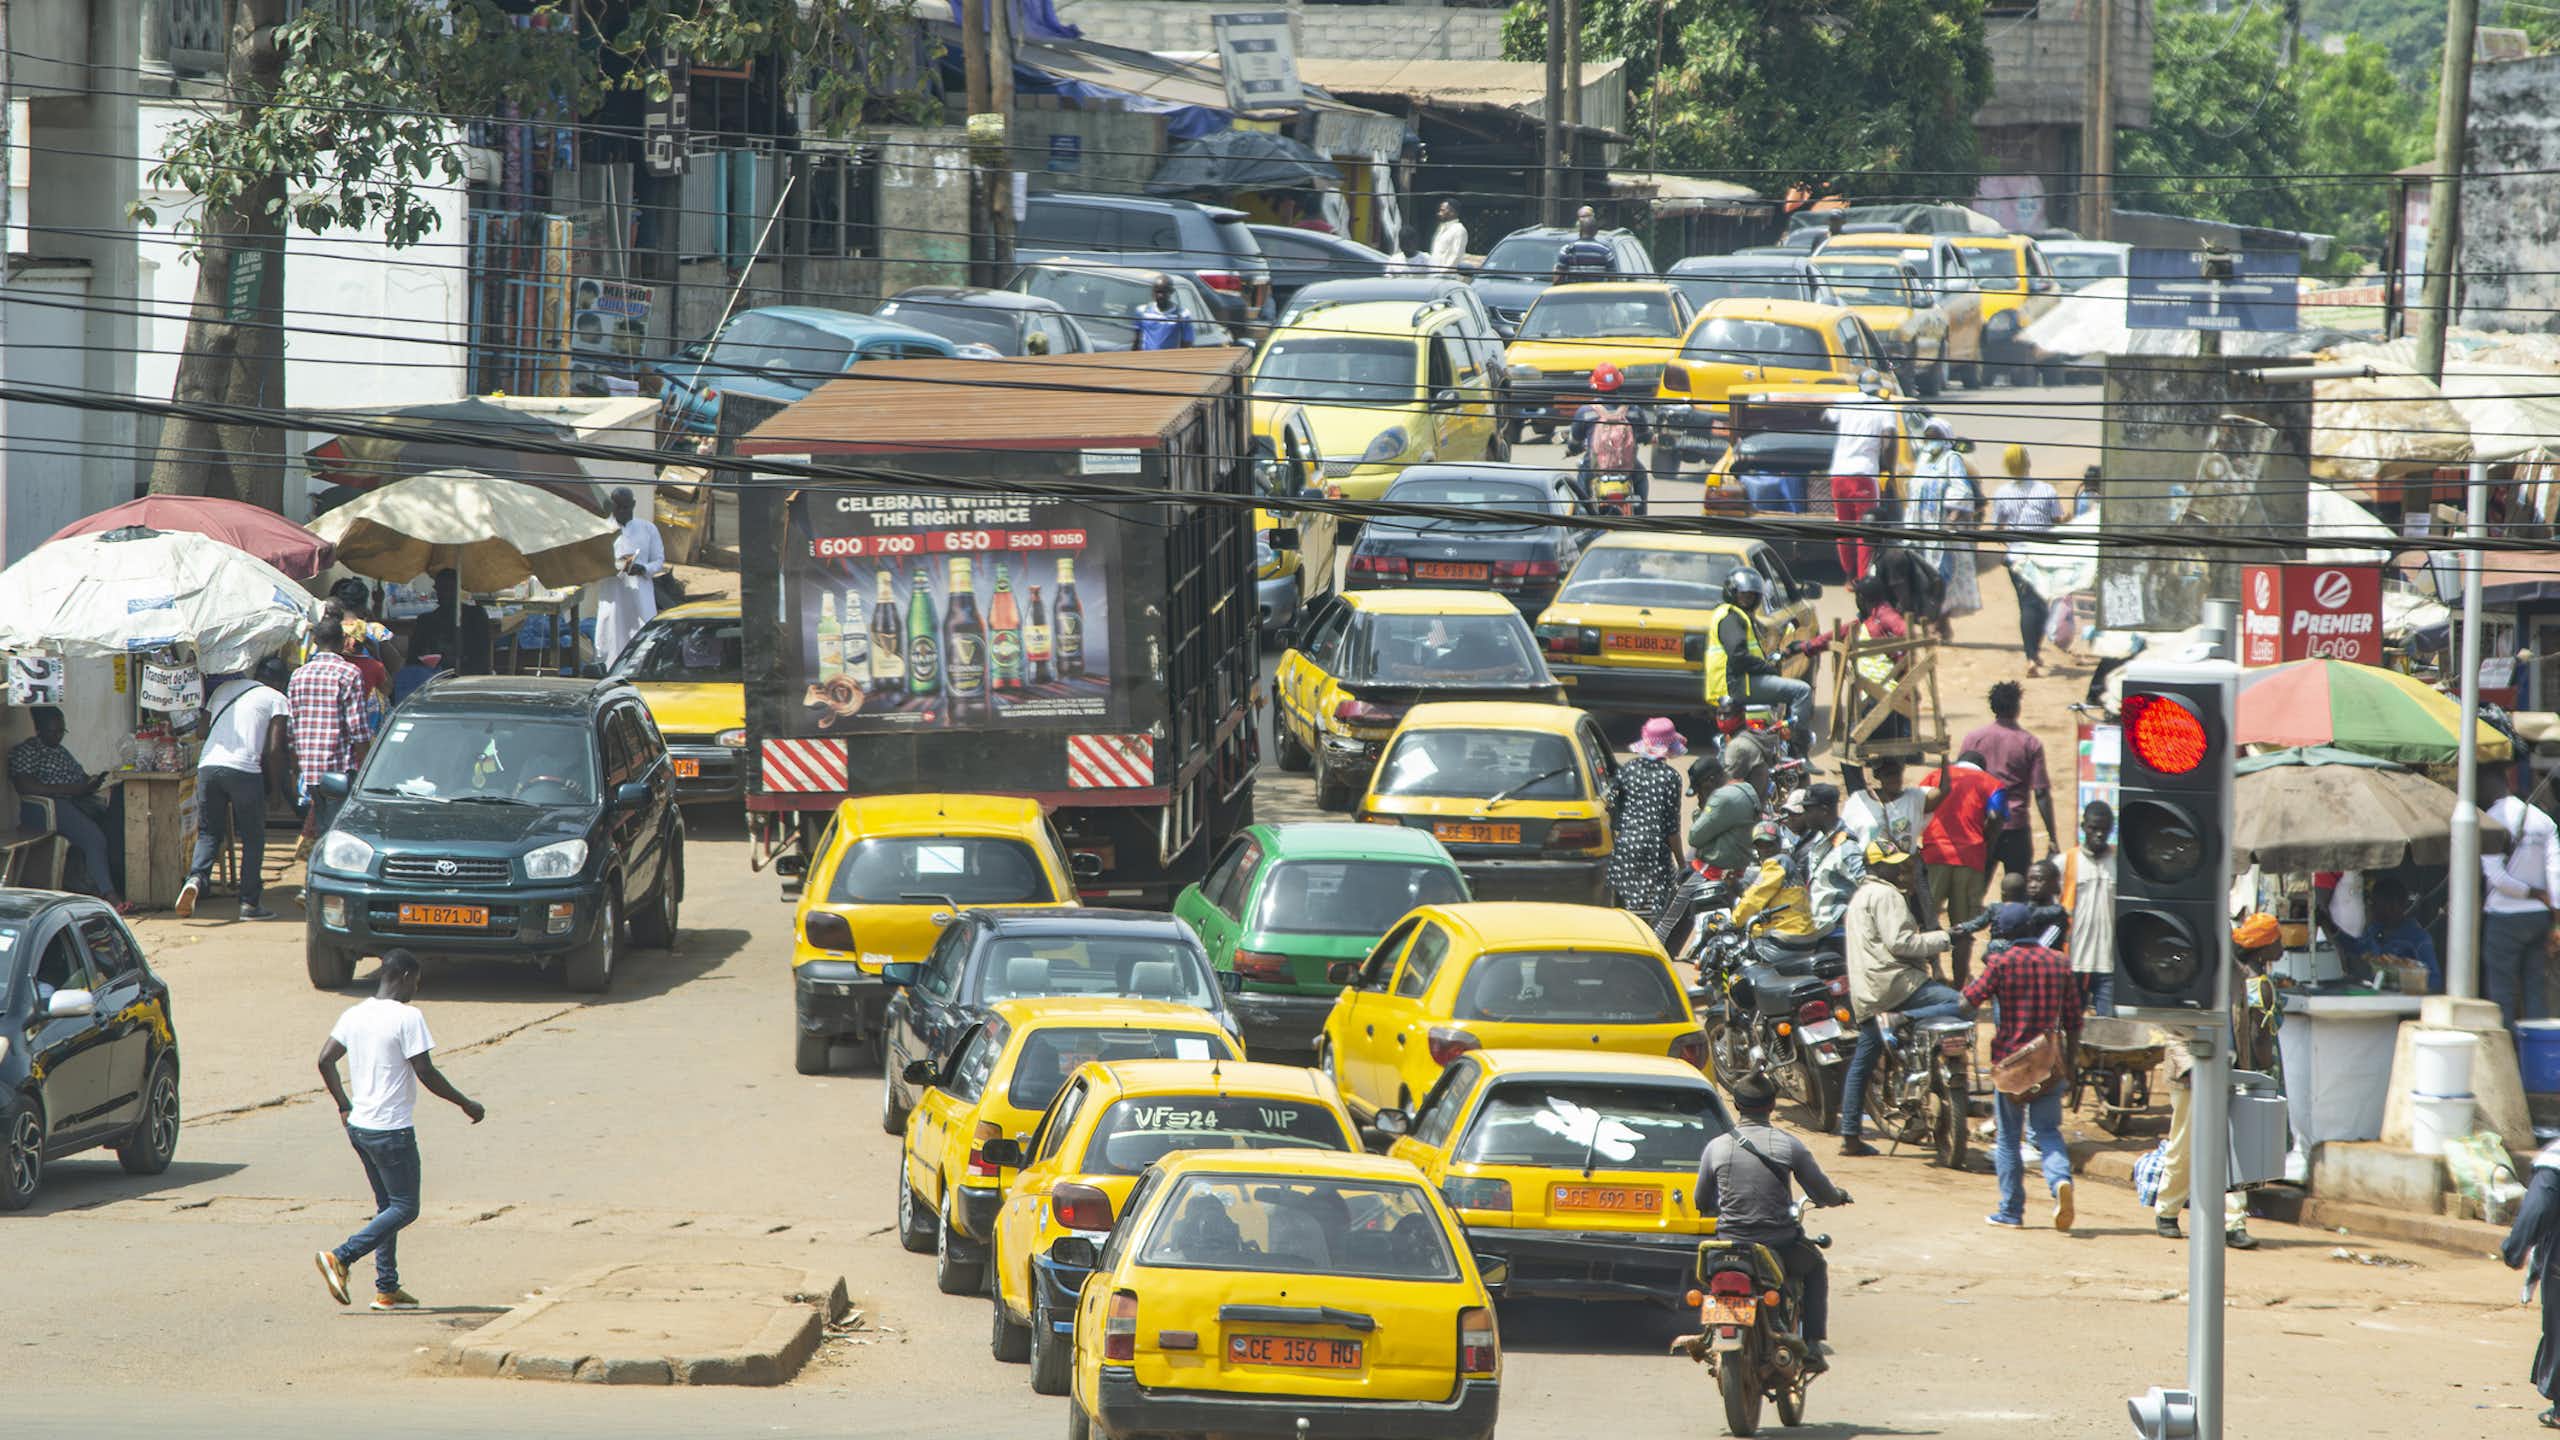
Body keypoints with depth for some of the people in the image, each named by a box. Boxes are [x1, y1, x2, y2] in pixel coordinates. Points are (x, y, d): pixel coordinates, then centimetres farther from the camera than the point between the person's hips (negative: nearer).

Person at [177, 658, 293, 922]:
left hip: (208, 764, 4)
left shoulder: (223, 689, 22)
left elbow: (204, 730, 21)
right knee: (253, 838, 10)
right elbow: (276, 747, -3)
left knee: (209, 832, 13)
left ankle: (196, 878, -13)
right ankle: (250, 903, 8)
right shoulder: (277, 699, 7)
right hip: (244, 769, -4)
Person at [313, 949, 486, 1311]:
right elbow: (426, 1073, -16)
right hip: (392, 1129, -8)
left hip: (359, 1125, 8)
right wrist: (466, 1104, -4)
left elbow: (326, 1061, 9)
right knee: (405, 1208, -1)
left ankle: (387, 1288, 14)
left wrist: (344, 1106, 20)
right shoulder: (407, 1017, -15)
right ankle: (340, 1258, -14)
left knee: (388, 1205, 16)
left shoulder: (355, 1014, 7)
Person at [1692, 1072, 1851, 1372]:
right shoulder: (1789, 1146, -6)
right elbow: (1823, 1193, 0)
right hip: (1780, 1244, -1)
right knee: (1816, 1268, 29)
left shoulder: (1716, 1147, -2)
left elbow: (1702, 1203, 10)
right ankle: (1812, 1345, 19)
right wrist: (1839, 1196, 25)